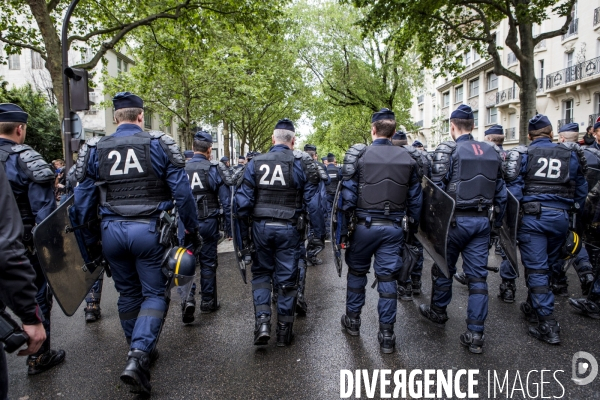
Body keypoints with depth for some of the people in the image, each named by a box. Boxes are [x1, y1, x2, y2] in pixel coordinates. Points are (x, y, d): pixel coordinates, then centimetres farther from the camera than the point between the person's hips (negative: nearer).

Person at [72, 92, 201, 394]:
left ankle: (139, 353, 33)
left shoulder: (95, 149, 6)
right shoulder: (159, 144, -2)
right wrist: (192, 230, 2)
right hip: (149, 230, -3)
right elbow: (182, 192, -7)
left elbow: (83, 201, 6)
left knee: (128, 293, 18)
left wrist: (90, 241, 16)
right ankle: (138, 354, -10)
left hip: (112, 231, 3)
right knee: (154, 293, 7)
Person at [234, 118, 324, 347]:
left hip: (261, 227, 1)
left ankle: (262, 321, 5)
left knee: (261, 273, 19)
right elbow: (313, 202, -6)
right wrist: (319, 234, 0)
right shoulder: (301, 164, -4)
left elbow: (242, 201, -1)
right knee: (287, 279, 10)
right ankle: (284, 331, 20)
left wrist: (244, 233, 6)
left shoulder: (255, 163, 1)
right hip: (289, 229, -1)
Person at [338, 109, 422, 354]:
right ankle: (386, 335, 14)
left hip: (365, 226, -2)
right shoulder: (407, 159, 4)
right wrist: (414, 228, 15)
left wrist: (342, 228, -3)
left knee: (357, 272, 17)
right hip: (393, 228, 2)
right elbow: (415, 198, 6)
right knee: (387, 279, 7)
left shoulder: (358, 155, -6)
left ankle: (352, 320, 32)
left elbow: (347, 195, -8)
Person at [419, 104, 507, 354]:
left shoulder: (447, 150, -7)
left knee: (443, 268, 15)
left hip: (456, 220, -4)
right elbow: (501, 192, 12)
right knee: (477, 276, 7)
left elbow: (436, 189, -13)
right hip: (482, 221, 5)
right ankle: (475, 335, 9)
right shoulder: (492, 152, 10)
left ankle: (438, 311, 35)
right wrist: (497, 223, 18)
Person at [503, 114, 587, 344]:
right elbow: (581, 189, 13)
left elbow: (514, 187, -10)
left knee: (536, 269, -1)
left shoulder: (523, 154, -2)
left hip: (532, 216, -4)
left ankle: (547, 324, -4)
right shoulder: (570, 155, 10)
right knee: (546, 265, 18)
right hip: (560, 217, 4)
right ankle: (533, 308, 34)